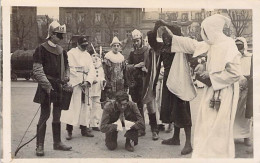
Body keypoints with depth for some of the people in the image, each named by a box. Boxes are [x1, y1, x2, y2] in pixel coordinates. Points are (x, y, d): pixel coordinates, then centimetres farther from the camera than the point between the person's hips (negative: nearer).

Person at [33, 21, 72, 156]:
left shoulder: (62, 51, 12)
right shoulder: (41, 49, -8)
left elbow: (66, 67, 23)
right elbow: (37, 70, -13)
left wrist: (66, 79, 4)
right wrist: (47, 85, -20)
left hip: (59, 87, 6)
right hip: (46, 87, -6)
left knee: (57, 116, 12)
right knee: (45, 114, -5)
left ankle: (57, 143, 22)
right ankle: (39, 145, 3)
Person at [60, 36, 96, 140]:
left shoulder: (87, 55, 17)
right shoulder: (71, 53, -2)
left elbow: (91, 70, 9)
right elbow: (71, 69, -10)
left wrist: (88, 81, -8)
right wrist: (80, 82, -13)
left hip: (86, 85, 6)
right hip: (74, 84, -6)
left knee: (85, 106, 7)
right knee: (73, 106, -9)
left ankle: (84, 128, 15)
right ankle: (69, 130, -6)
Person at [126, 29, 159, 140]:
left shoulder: (149, 51, -2)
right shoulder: (132, 54, 13)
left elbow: (153, 68, -6)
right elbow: (127, 67, 6)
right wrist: (136, 66, -8)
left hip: (147, 83, -5)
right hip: (136, 84, 5)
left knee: (151, 107, -7)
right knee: (139, 107, 10)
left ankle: (154, 131, -1)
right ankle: (141, 129, 20)